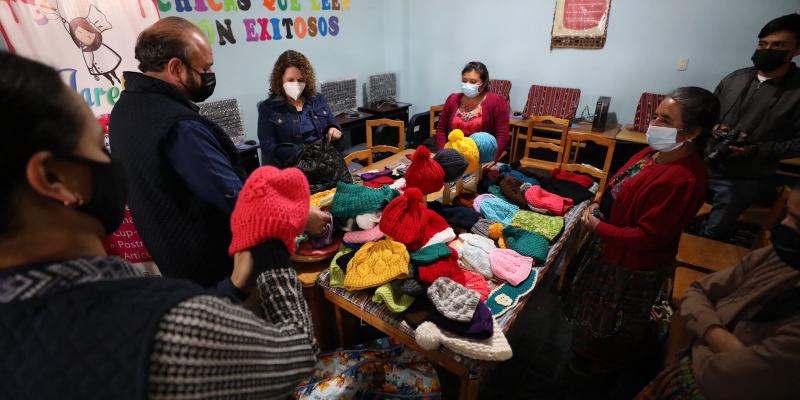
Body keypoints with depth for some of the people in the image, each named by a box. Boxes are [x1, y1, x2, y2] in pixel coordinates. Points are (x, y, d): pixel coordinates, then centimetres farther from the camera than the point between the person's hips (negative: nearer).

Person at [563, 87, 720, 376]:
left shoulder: (683, 180, -34)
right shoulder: (657, 151, -7)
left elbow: (647, 237, -30)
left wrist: (596, 227, -24)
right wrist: (600, 205, -2)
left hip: (633, 264, -8)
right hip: (612, 247, 9)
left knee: (616, 319, 20)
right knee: (602, 305, 31)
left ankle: (605, 363, 48)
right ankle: (592, 346, 59)